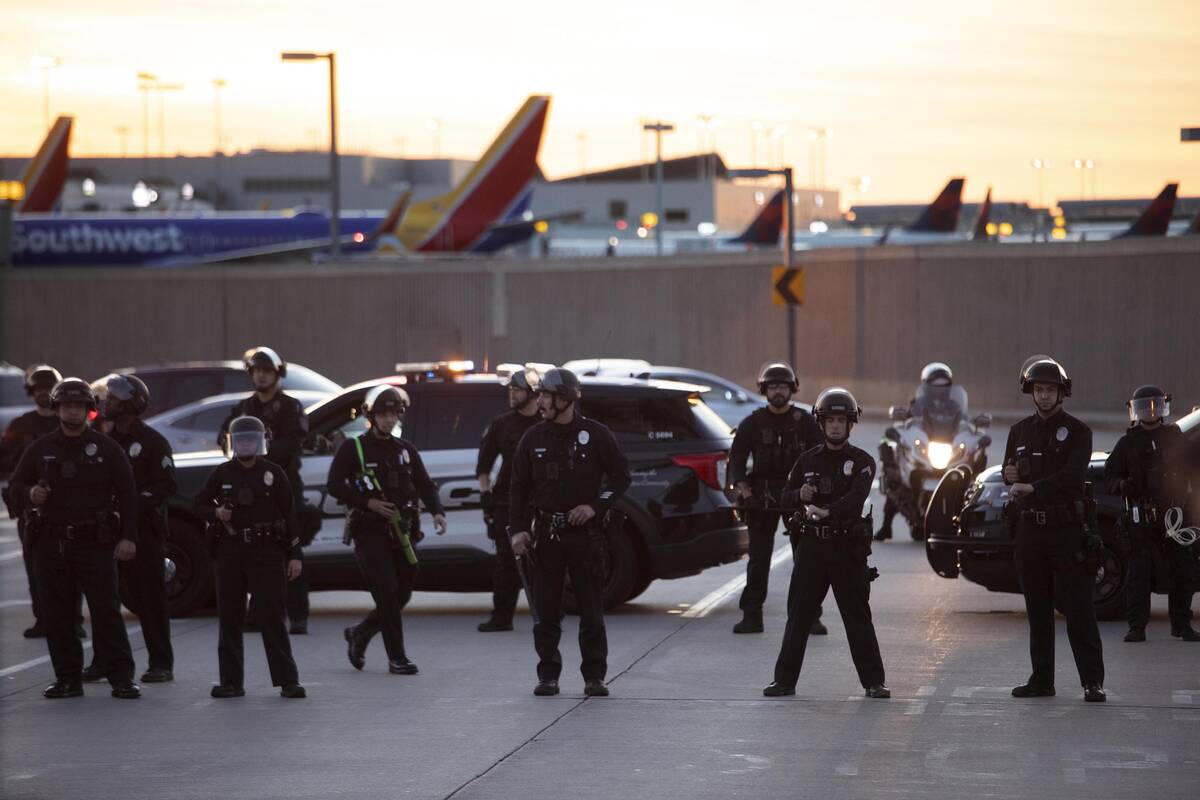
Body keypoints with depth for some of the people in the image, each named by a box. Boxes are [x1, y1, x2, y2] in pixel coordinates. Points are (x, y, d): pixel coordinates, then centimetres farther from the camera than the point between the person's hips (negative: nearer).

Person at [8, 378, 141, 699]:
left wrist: (128, 537, -8)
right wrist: (29, 493, -8)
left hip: (95, 543, -3)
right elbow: (15, 485, 16)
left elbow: (127, 494, 1)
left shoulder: (106, 448, 4)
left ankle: (121, 678, -6)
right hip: (51, 543, 3)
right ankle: (68, 678, 12)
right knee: (57, 615, 4)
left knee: (106, 612, -7)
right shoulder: (40, 449, 11)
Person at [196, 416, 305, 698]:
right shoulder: (222, 474, 8)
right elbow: (200, 504, 15)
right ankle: (231, 681, 11)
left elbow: (289, 514, 3)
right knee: (229, 618, 4)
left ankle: (287, 680, -4)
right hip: (229, 551, 3)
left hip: (266, 551, -3)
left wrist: (294, 555, -2)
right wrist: (215, 513, -8)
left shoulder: (274, 473, 3)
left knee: (272, 617, -5)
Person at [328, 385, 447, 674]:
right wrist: (367, 502, -15)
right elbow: (335, 485, -4)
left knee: (402, 594, 7)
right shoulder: (353, 449, 0)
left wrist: (437, 512, -10)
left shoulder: (405, 450, 14)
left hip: (401, 532, 5)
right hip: (369, 532, -5)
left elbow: (424, 485, 8)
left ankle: (358, 634, 29)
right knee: (387, 593, -13)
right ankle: (397, 658, -8)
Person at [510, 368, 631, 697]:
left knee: (591, 610, 0)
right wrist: (518, 529, 0)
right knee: (546, 611, 4)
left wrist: (595, 507, -10)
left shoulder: (596, 435, -2)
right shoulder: (534, 438, 5)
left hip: (585, 531, -2)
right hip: (546, 532, 2)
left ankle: (594, 676, 6)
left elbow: (621, 478, 3)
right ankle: (548, 675, 11)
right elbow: (520, 487, 9)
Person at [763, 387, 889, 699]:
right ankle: (785, 679, 10)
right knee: (799, 615, 5)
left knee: (858, 617, 0)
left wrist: (826, 511, -32)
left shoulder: (861, 462, -1)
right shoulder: (808, 460, 11)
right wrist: (800, 495, -9)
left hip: (847, 548, -3)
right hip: (811, 546, 3)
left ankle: (873, 682, 5)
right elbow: (785, 496, 14)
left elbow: (856, 498, -18)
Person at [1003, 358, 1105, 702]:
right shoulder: (1020, 431, 14)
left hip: (1067, 530, -5)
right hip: (1030, 529, 5)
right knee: (1037, 609, 7)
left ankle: (1092, 682, -8)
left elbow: (1072, 477, -16)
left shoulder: (1077, 432, -2)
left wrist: (1033, 487, -25)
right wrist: (1009, 475, -5)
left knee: (1078, 609, -7)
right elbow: (1011, 477, 19)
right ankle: (1041, 679, 12)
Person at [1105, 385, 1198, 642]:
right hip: (1140, 515, -2)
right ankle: (1137, 627, -4)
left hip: (1174, 514, 2)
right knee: (1139, 571, -7)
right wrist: (1123, 485, -14)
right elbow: (1110, 474, 8)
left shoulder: (1176, 437, 12)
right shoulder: (1128, 442, 9)